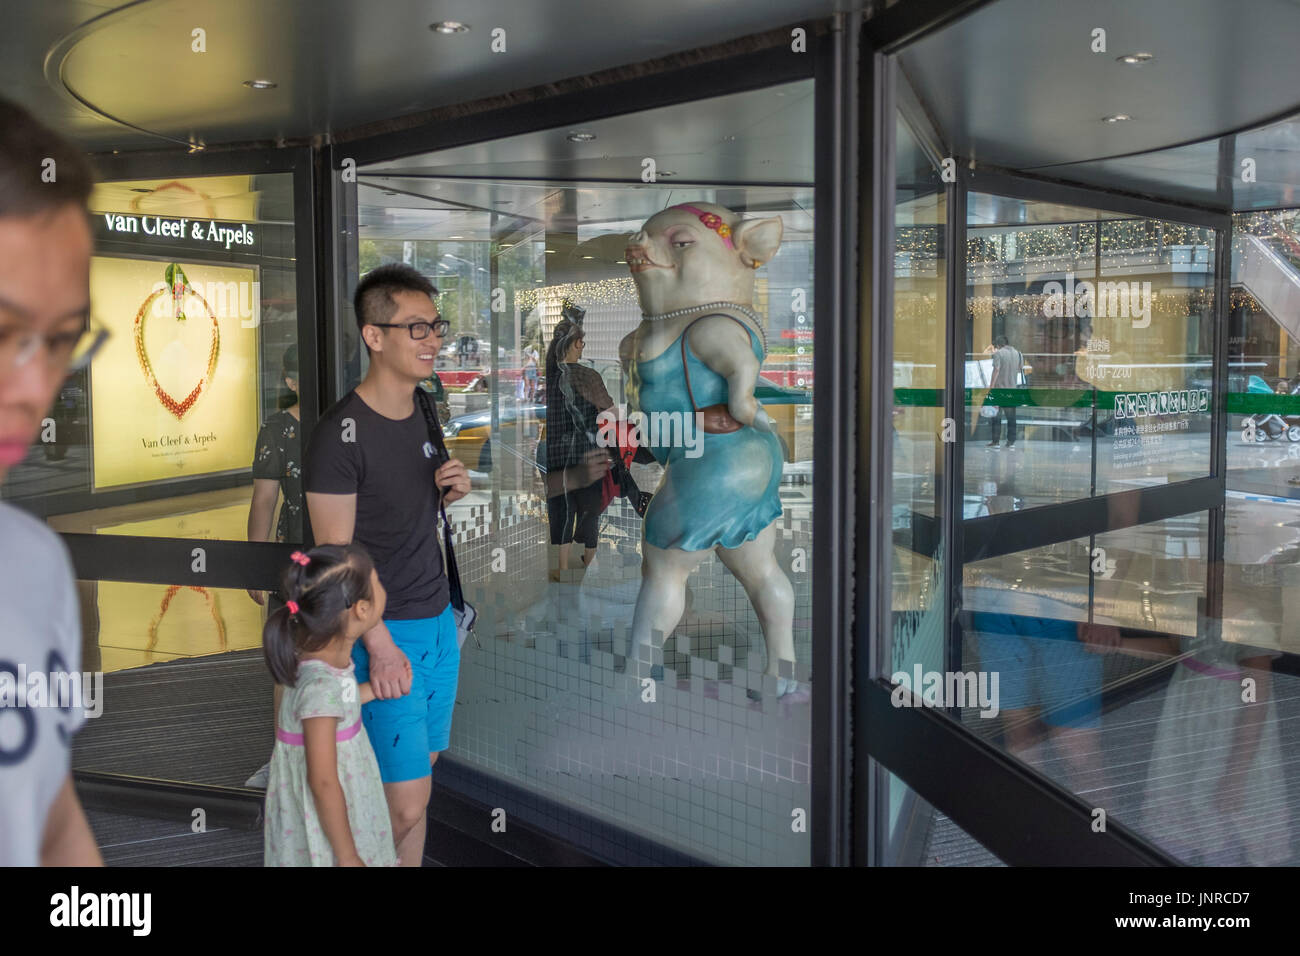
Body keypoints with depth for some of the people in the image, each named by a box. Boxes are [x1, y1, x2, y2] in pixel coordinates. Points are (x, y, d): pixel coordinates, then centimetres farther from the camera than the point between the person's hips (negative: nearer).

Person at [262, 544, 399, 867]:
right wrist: (348, 857, -19)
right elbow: (322, 782, -27)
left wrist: (372, 691, 11)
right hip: (321, 828, -8)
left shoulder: (325, 657, -6)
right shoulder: (322, 686, -32)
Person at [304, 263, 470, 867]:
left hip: (438, 618, 8)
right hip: (387, 629, -8)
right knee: (408, 805, -6)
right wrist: (380, 646, -18)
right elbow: (337, 553, -16)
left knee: (424, 761, 16)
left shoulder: (420, 411, 7)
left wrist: (449, 491, -1)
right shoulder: (341, 434, -18)